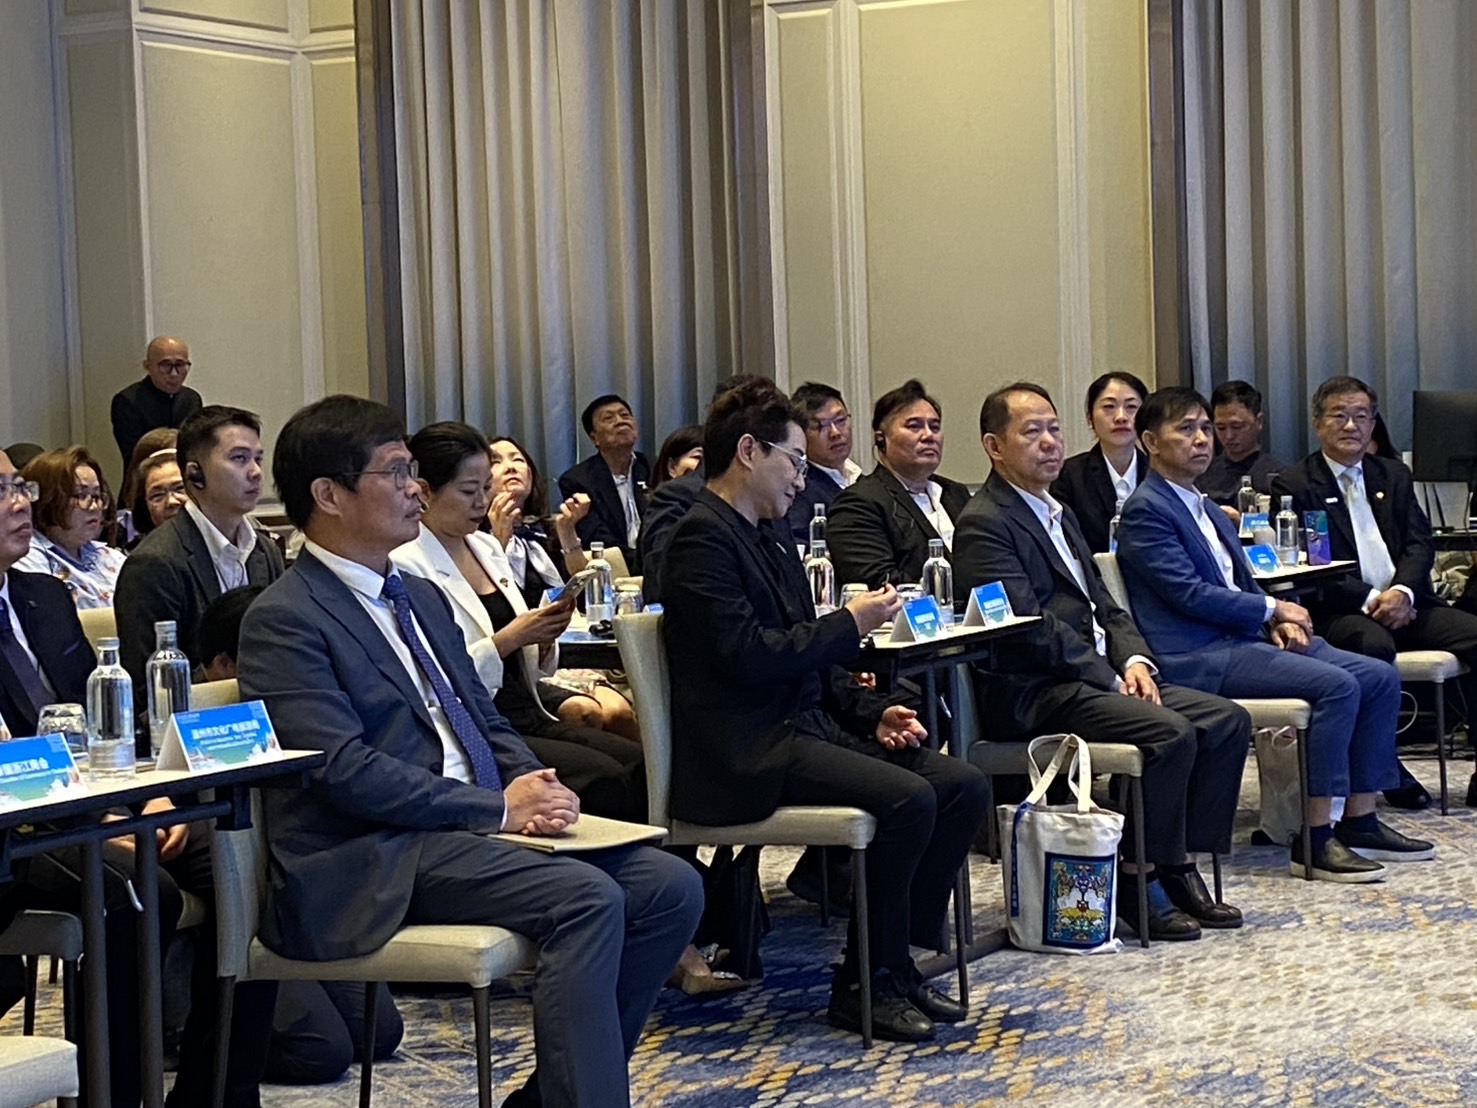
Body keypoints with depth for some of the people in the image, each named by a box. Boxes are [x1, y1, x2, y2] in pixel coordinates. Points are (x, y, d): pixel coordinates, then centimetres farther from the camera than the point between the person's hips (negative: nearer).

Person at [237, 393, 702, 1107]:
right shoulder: (283, 621, -8)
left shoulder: (421, 597, 21)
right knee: (588, 899, -27)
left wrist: (536, 791, -1)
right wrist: (499, 808, -17)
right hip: (377, 861, -9)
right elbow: (345, 771, -17)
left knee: (671, 888, -6)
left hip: (478, 823, 9)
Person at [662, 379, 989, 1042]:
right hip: (747, 751, -10)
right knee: (907, 800, -26)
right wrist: (850, 624, -12)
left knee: (964, 787, -4)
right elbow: (747, 656, -21)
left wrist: (874, 712, 7)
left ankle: (896, 960, 2)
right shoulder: (703, 538, -11)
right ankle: (865, 985, -11)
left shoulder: (770, 544, 20)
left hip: (806, 726, 10)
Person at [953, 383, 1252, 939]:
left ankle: (1180, 867, -2)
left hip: (1098, 678, 10)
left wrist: (1134, 660, 1)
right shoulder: (984, 525, -9)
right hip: (1033, 695, -10)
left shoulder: (1058, 514, 22)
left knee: (1228, 720, -4)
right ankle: (1137, 882, -15)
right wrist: (1111, 679, -15)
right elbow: (1031, 627, -17)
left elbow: (1104, 606, 21)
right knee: (1171, 733, -27)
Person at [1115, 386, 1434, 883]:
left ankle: (1360, 823, 3)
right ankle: (1314, 842, -21)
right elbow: (1189, 595, -16)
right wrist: (1274, 609, -8)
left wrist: (1278, 623, 2)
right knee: (1336, 685, -25)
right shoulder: (1145, 510, -8)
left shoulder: (1210, 513, 22)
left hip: (1245, 637, 10)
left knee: (1380, 678, -2)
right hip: (1196, 658, -10)